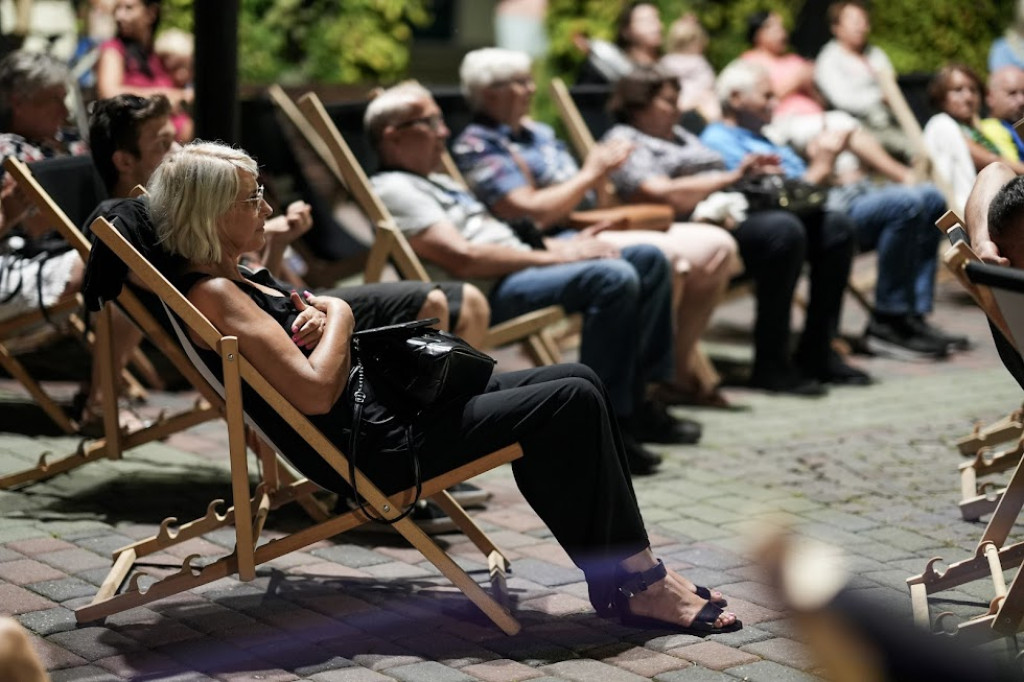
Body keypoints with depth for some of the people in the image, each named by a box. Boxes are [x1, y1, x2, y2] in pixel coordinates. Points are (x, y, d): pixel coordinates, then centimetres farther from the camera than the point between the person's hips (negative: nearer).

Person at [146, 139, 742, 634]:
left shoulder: (231, 280, 15)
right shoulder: (212, 294, -17)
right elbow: (314, 391, -25)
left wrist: (322, 317, -3)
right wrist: (337, 317, -8)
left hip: (382, 407, 11)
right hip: (372, 446, -11)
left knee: (579, 384, 4)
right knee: (572, 404, -15)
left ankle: (635, 567, 5)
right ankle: (637, 584, -6)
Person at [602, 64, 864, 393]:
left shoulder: (679, 135, 32)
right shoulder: (624, 142, 2)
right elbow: (664, 195, -14)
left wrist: (753, 173, 7)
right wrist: (731, 177, -8)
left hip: (735, 210, 9)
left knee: (835, 227, -7)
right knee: (783, 230, -34)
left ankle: (815, 353, -5)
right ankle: (770, 366, -28)